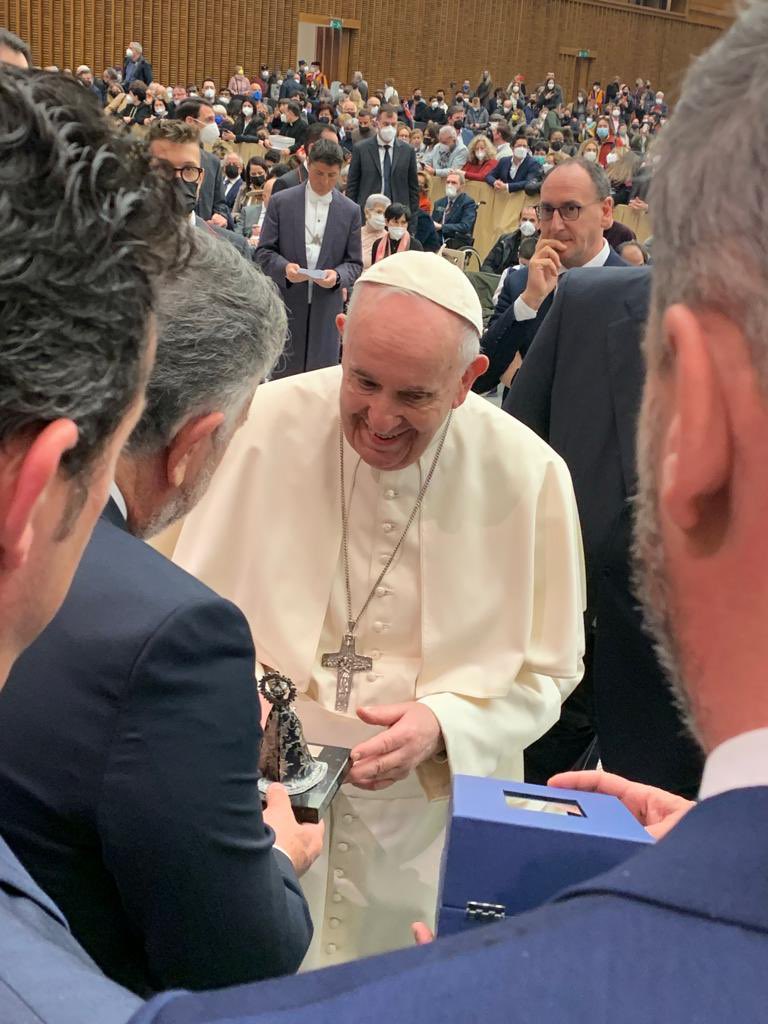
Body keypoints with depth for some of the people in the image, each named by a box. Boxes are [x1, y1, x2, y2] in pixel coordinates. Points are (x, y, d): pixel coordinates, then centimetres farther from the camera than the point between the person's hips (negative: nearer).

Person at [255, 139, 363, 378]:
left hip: (326, 307, 1)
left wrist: (337, 276, -15)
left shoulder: (350, 211, 6)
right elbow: (264, 252, 1)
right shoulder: (281, 201, 2)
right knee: (282, 375, 5)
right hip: (286, 304, -1)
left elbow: (354, 263, 7)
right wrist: (284, 267, -20)